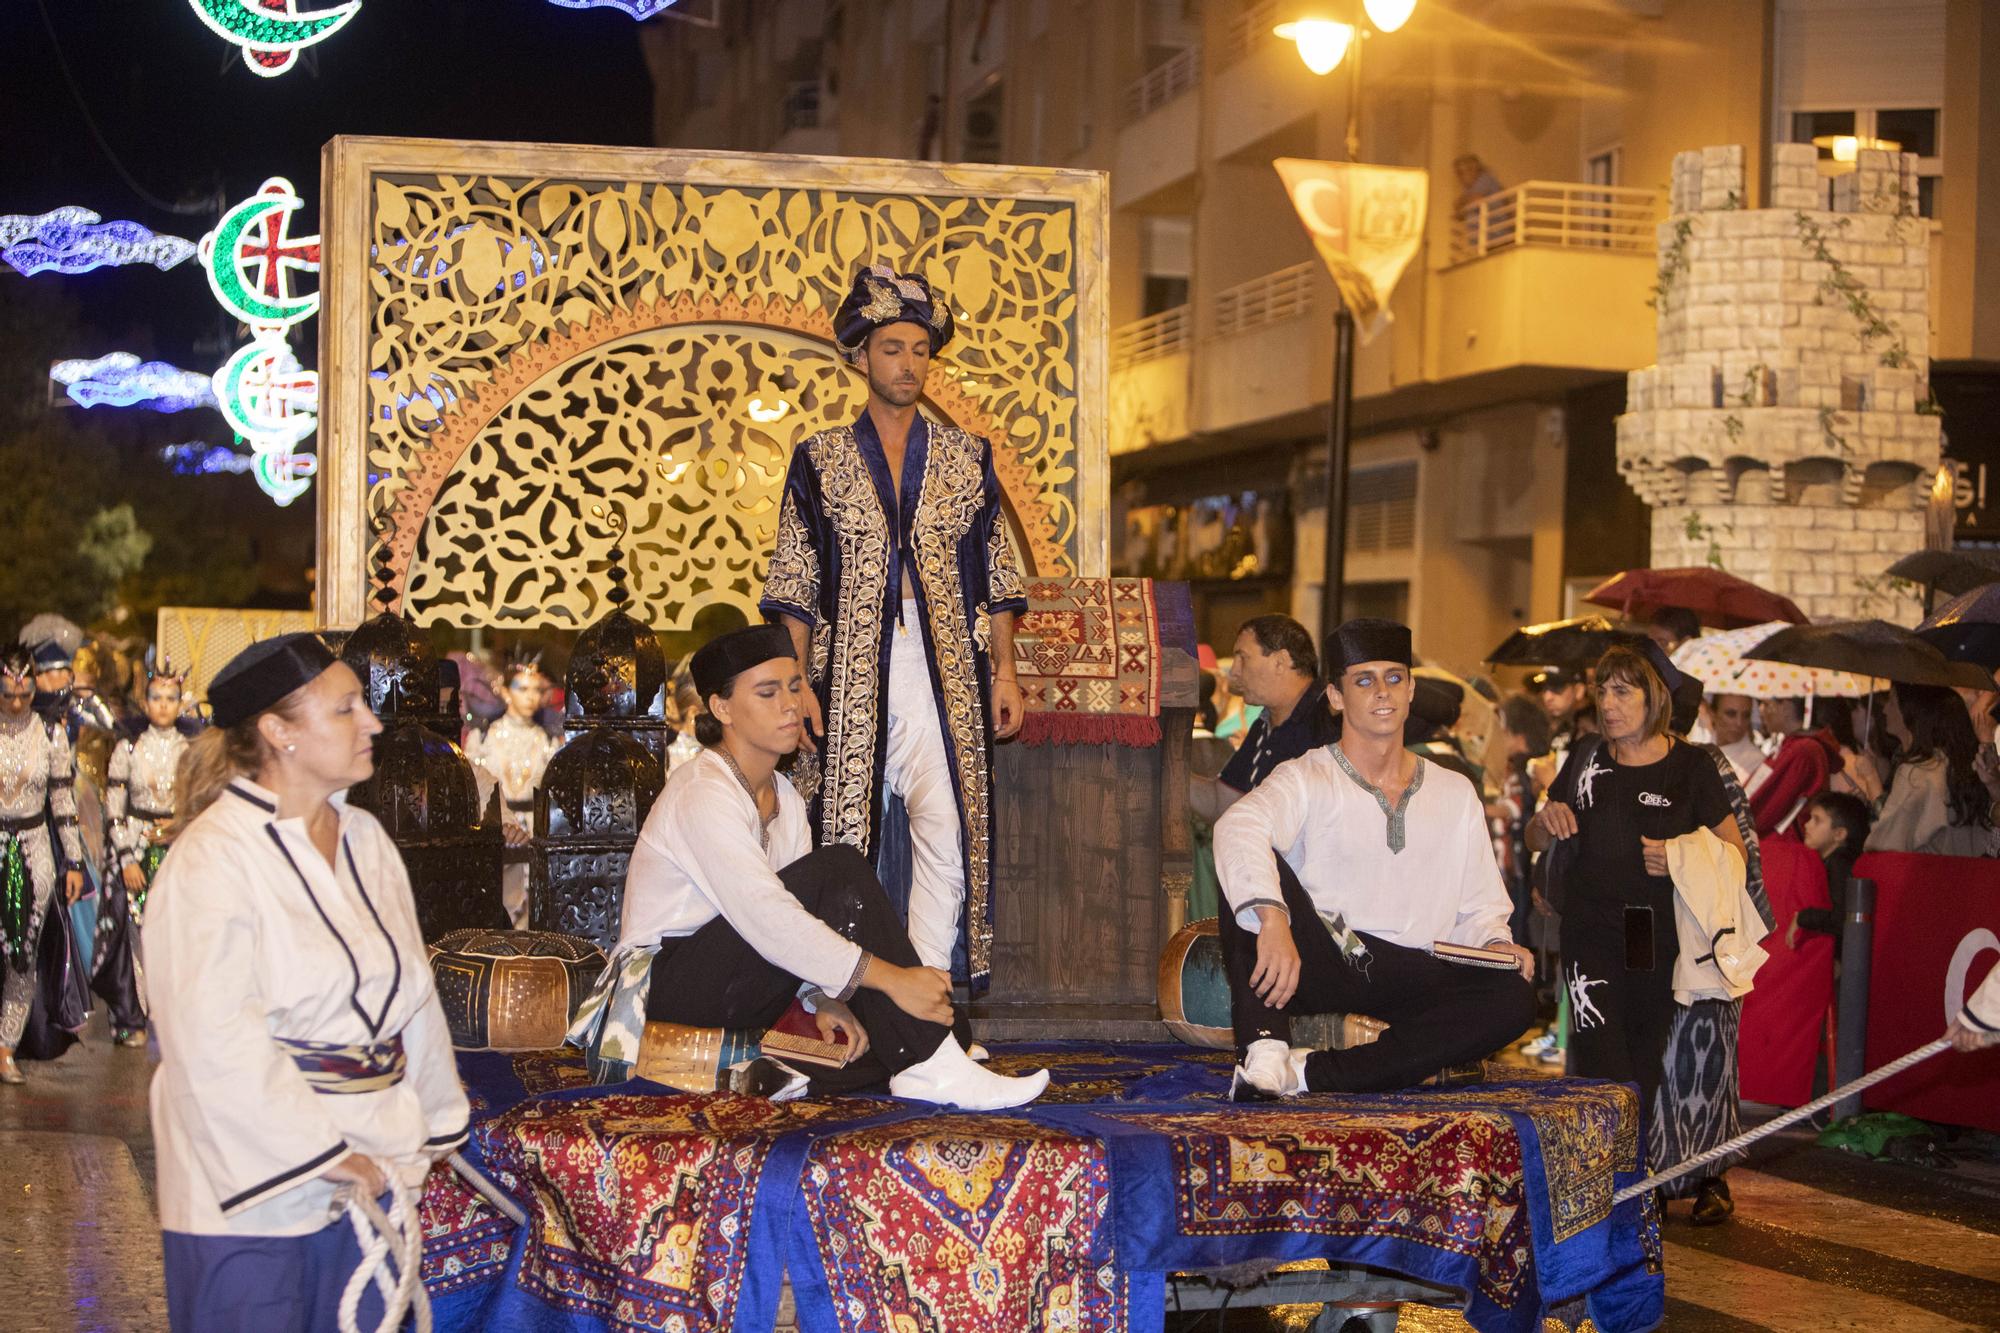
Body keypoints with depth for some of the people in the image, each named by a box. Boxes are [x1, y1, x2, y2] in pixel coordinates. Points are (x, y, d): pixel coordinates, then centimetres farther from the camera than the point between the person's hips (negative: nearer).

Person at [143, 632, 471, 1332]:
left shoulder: (365, 841, 9)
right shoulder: (212, 859, -14)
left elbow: (411, 995, 17)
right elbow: (214, 1042, -20)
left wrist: (432, 1121, 15)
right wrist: (319, 1155, -17)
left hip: (366, 1172, 7)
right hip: (254, 1189, -7)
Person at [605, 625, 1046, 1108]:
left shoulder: (786, 799, 13)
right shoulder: (703, 792, -17)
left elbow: (795, 909, 7)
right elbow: (764, 916, -28)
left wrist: (824, 1000, -13)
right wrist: (891, 978, -31)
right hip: (669, 987, -8)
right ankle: (929, 1067, -28)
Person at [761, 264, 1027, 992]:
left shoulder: (965, 456, 13)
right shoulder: (820, 459, 9)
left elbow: (997, 573, 13)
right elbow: (795, 583, 6)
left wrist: (1004, 670, 5)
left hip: (945, 669, 1)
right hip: (851, 670, -1)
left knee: (949, 831, -12)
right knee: (846, 834, -2)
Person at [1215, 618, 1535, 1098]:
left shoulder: (1455, 794, 19)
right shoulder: (1306, 779, 2)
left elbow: (1477, 908, 21)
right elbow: (1238, 829, -20)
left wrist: (1494, 944, -4)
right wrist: (1272, 919, -39)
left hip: (1409, 977, 3)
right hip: (1317, 964, -3)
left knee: (1513, 998, -26)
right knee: (1256, 874, -27)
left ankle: (1310, 1072, -32)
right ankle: (1264, 1050, -43)